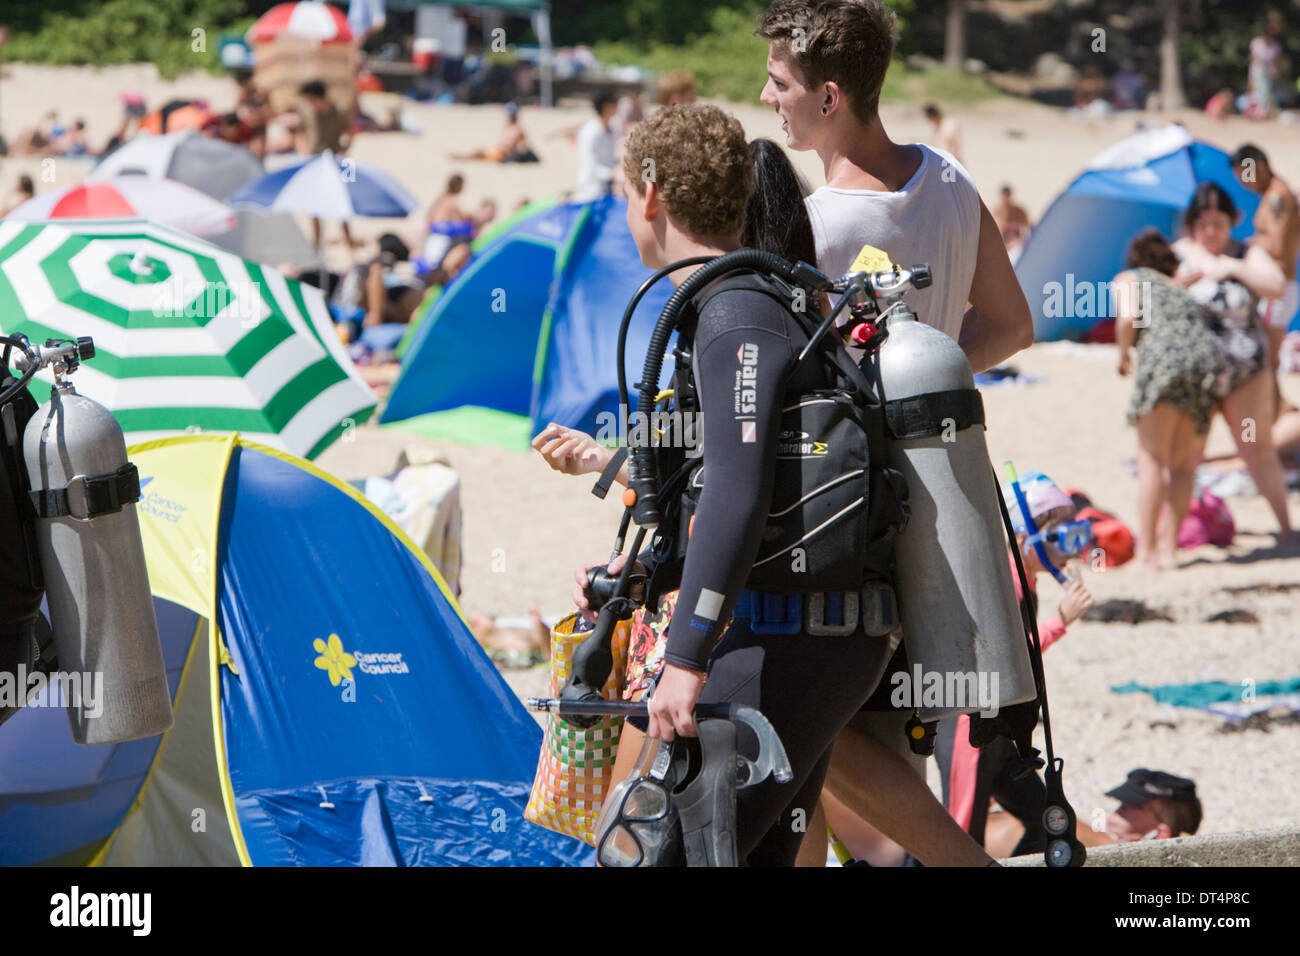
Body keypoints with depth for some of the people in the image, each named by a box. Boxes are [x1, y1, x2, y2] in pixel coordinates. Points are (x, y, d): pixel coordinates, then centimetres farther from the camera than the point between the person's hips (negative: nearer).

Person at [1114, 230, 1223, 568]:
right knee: (1183, 464, 15)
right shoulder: (1181, 289, 33)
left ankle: (1146, 550, -6)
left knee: (1152, 459, 0)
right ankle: (1169, 544, 12)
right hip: (1208, 357, 5)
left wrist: (1123, 355, 14)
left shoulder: (1127, 279, 17)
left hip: (1164, 355, -5)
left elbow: (1129, 315, -2)